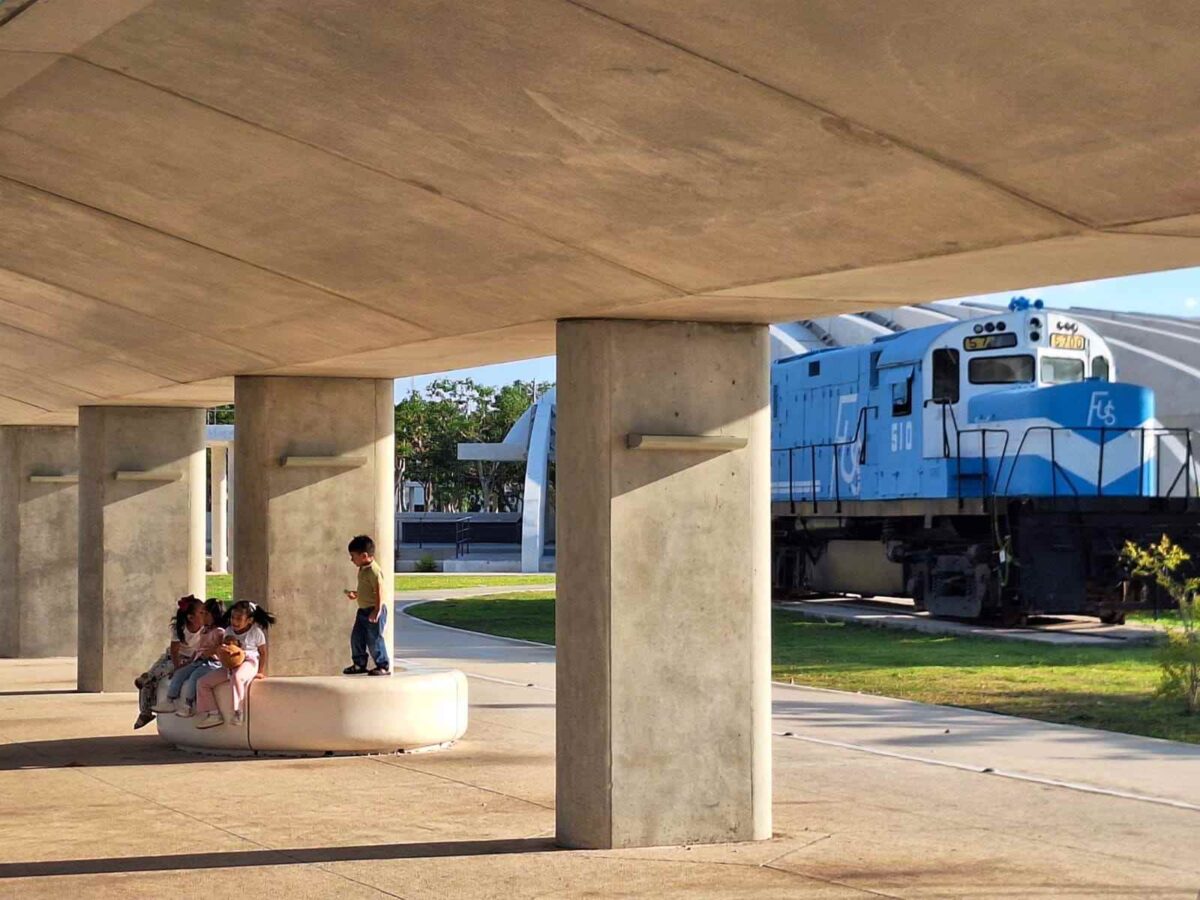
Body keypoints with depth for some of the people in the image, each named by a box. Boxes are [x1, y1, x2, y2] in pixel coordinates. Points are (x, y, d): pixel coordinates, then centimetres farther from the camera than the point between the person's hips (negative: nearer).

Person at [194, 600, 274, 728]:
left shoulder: (256, 632, -6)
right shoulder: (229, 631, 8)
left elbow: (263, 653, 1)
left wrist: (261, 672, -7)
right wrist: (225, 642, -6)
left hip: (249, 663, -7)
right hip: (230, 664, 7)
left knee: (236, 677, -44)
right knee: (202, 683, -2)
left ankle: (237, 712, -35)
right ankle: (214, 714, -1)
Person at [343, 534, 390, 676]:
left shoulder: (374, 571, -21)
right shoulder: (363, 569, 11)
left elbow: (379, 590, -24)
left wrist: (377, 611, -26)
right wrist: (356, 594, 17)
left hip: (373, 611, -10)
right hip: (363, 610, 10)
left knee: (374, 640, -4)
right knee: (356, 637, 11)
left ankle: (384, 666, 6)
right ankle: (359, 664, 21)